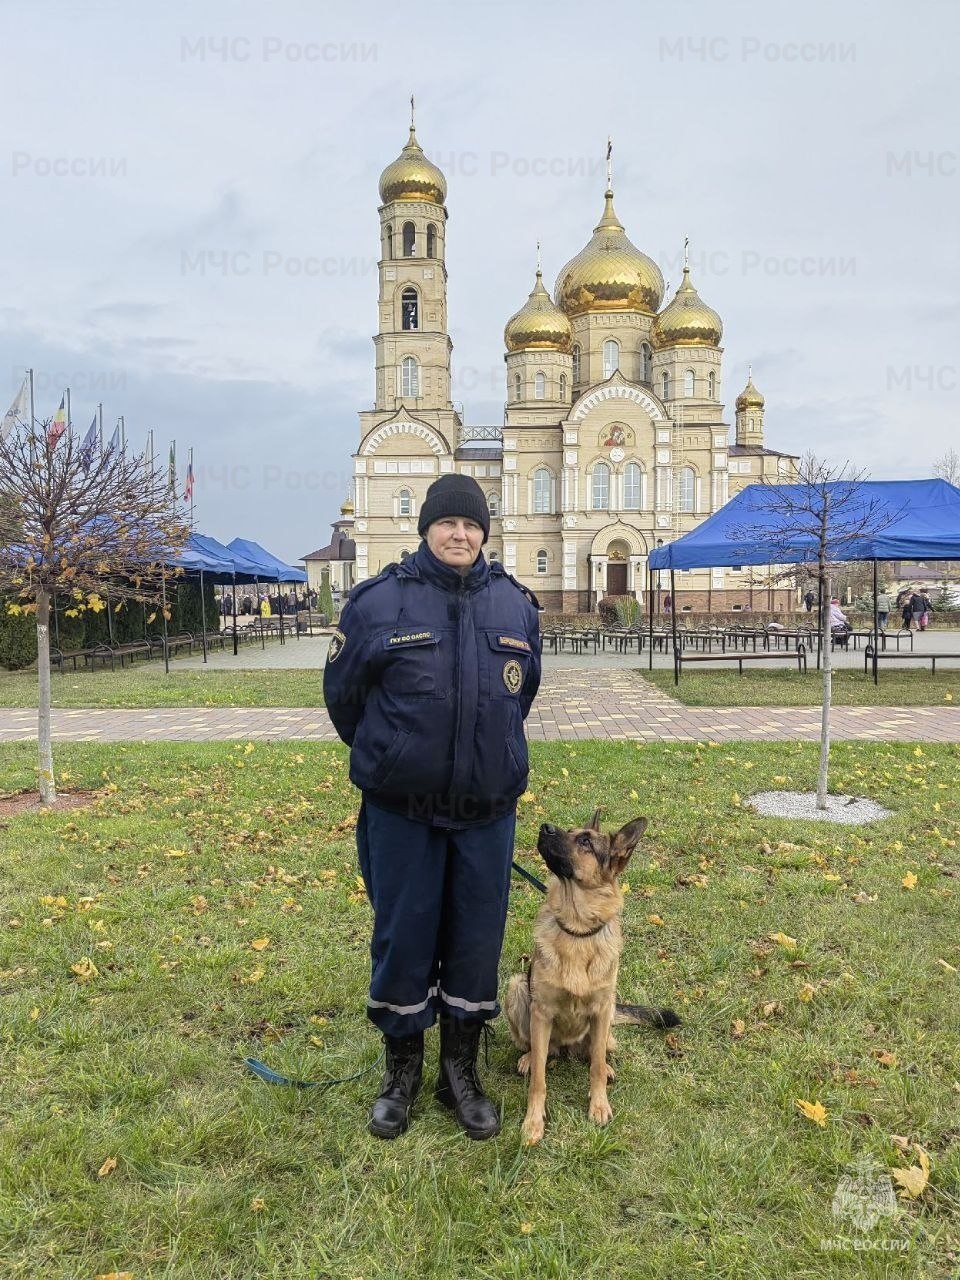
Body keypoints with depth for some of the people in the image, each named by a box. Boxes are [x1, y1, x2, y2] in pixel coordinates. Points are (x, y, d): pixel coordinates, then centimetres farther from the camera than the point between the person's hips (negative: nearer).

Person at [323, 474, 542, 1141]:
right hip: (401, 810, -2)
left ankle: (462, 1070, 32)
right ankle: (402, 1071, 31)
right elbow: (343, 693, 4)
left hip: (488, 809, 3)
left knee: (477, 936, 12)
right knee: (402, 936, 10)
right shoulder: (379, 601, -7)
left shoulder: (515, 603, 3)